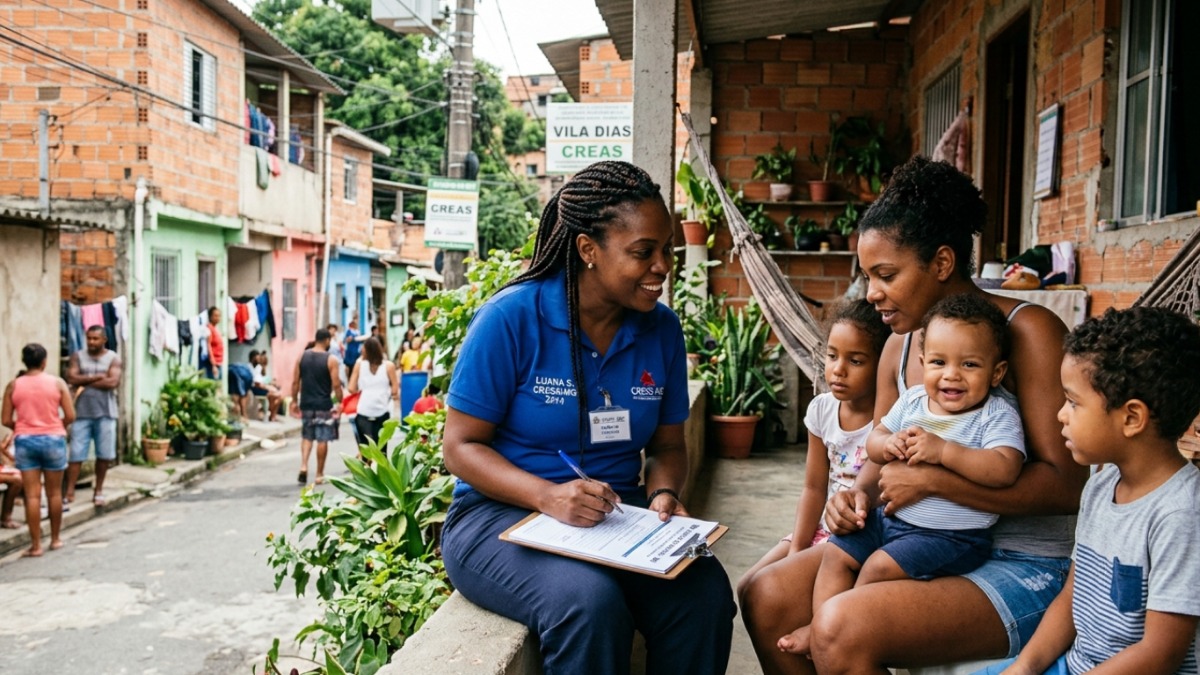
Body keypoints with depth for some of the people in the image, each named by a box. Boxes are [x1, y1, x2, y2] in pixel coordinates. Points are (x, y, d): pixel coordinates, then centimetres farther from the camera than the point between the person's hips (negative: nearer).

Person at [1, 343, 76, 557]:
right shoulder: (57, 382, -3)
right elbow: (70, 416, -5)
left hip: (25, 441, 1)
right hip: (53, 439, -1)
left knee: (32, 494, 2)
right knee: (54, 492, 11)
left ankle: (36, 545, 2)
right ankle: (55, 539, 21)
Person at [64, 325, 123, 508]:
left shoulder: (113, 358, 2)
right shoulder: (77, 356, 7)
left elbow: (113, 382, -12)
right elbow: (71, 379, -7)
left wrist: (85, 382, -8)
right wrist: (97, 377, -12)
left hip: (105, 413, 0)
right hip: (82, 412, 1)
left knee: (104, 454, 5)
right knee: (76, 454, -1)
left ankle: (99, 490, 19)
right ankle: (70, 492, 4)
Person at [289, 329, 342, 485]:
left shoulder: (302, 357, 3)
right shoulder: (331, 360, -9)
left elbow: (295, 382, 5)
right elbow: (336, 385, -12)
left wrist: (294, 401, 13)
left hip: (306, 404, 4)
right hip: (324, 405, -4)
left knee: (307, 436, 18)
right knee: (322, 439, 5)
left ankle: (303, 466, -1)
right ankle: (319, 475, 11)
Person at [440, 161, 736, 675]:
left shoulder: (661, 329, 2)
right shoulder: (511, 317, -13)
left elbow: (667, 444, 11)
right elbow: (461, 446, -10)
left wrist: (663, 493, -12)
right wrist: (547, 496, -26)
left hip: (618, 514, 4)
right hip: (502, 514, -4)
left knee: (704, 592, -24)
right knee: (590, 602, -33)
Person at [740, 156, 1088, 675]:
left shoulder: (1028, 332, -14)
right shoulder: (900, 345, 6)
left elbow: (1065, 485, -20)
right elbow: (882, 458, 15)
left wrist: (929, 478, -23)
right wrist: (858, 493, -7)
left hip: (1022, 567, -7)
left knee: (842, 627, -28)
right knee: (766, 596, -7)